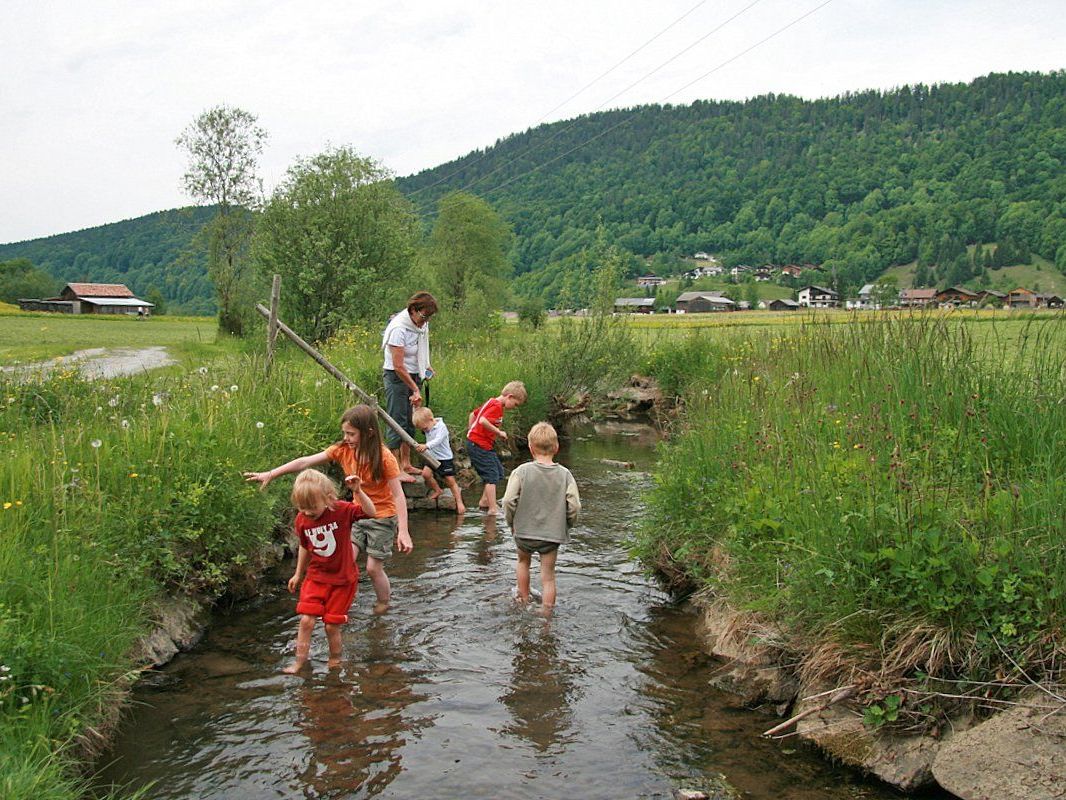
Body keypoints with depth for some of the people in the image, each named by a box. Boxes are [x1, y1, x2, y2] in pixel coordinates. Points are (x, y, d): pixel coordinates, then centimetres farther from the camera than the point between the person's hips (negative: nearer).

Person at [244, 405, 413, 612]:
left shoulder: (384, 458, -23)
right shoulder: (343, 450, -10)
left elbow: (398, 496, -22)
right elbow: (305, 462, -13)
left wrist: (403, 531, -26)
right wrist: (271, 474, -17)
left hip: (382, 518, -5)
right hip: (358, 515, 5)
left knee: (373, 568, 1)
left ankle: (384, 604, 26)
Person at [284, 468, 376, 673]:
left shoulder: (342, 510, -16)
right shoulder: (302, 520, -5)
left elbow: (371, 512, -25)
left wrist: (358, 492, -36)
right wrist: (298, 574, 19)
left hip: (342, 579, -3)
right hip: (315, 577, 3)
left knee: (332, 625, 1)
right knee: (306, 620, -7)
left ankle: (335, 660, 23)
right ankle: (300, 660, 9)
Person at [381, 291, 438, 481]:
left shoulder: (421, 324, 1)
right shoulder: (399, 328, -23)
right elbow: (398, 366, -23)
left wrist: (426, 367, 12)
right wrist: (415, 389, -21)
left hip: (414, 376, 8)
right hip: (396, 377, -8)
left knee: (410, 421, 11)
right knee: (398, 421, -7)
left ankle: (406, 464, 20)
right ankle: (396, 470, -4)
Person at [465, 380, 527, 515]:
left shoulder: (491, 402, 15)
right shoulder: (497, 406, -17)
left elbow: (473, 414, 25)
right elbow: (483, 421, -32)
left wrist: (471, 431, 25)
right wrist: (499, 432, -22)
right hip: (480, 446, -10)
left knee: (499, 472, 17)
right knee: (492, 476, -7)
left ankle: (484, 501, 23)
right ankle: (493, 509, -6)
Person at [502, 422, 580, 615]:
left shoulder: (522, 471, -11)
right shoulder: (564, 474, -7)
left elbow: (509, 501, -15)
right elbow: (574, 506, -10)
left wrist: (511, 522, 3)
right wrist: (566, 526, 8)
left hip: (525, 531, 0)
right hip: (553, 534, 0)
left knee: (523, 562, 28)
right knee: (548, 576, 9)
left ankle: (524, 601, 39)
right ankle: (545, 614, 9)